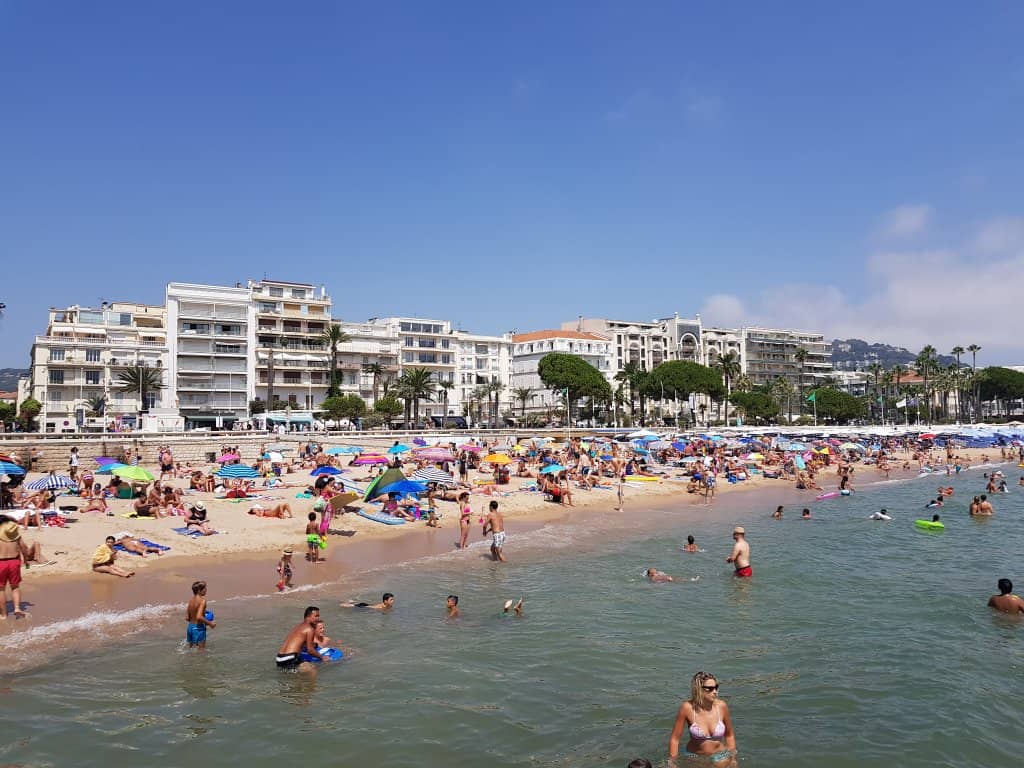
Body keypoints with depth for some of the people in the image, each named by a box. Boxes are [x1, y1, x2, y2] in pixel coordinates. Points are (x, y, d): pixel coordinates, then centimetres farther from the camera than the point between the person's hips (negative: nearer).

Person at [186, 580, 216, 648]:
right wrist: (210, 623, -17)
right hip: (198, 628, -8)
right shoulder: (202, 600, -17)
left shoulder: (191, 600, 6)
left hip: (190, 627, 8)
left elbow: (187, 618, 7)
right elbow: (199, 617, -28)